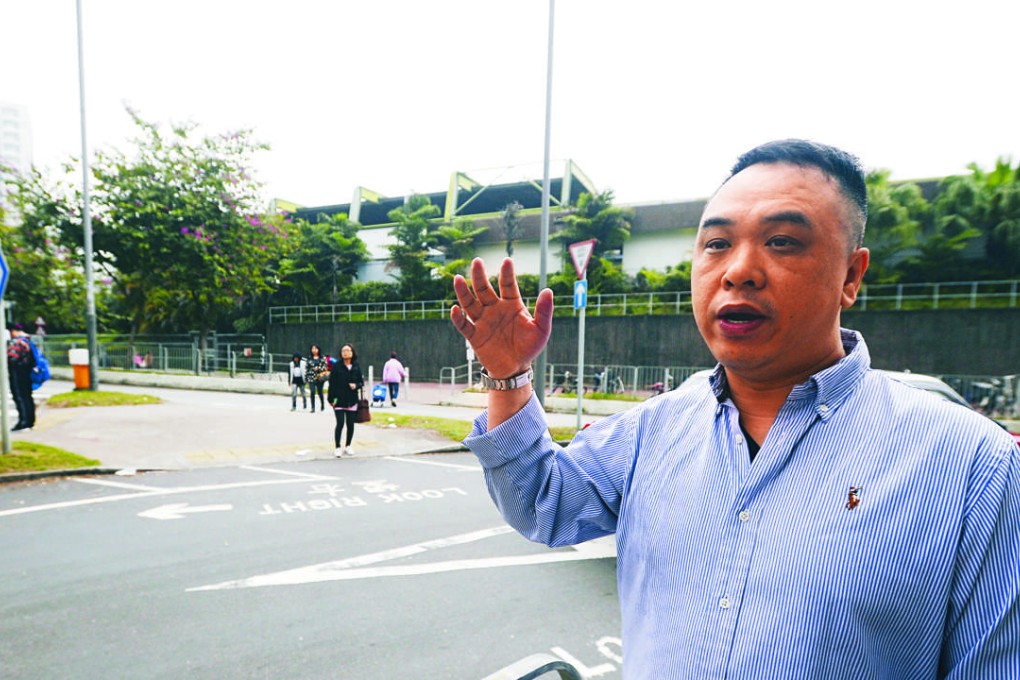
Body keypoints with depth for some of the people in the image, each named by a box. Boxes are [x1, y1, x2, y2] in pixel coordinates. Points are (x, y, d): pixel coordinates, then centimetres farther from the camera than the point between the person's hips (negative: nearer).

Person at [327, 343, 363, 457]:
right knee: (340, 423, -6)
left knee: (350, 424, 8)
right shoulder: (337, 366, -4)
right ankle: (337, 447, 7)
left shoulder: (356, 367, 4)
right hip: (339, 400, -3)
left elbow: (361, 382, 10)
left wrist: (356, 385, -12)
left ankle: (348, 446, 24)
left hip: (352, 400, 3)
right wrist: (331, 399, -7)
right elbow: (332, 383, -4)